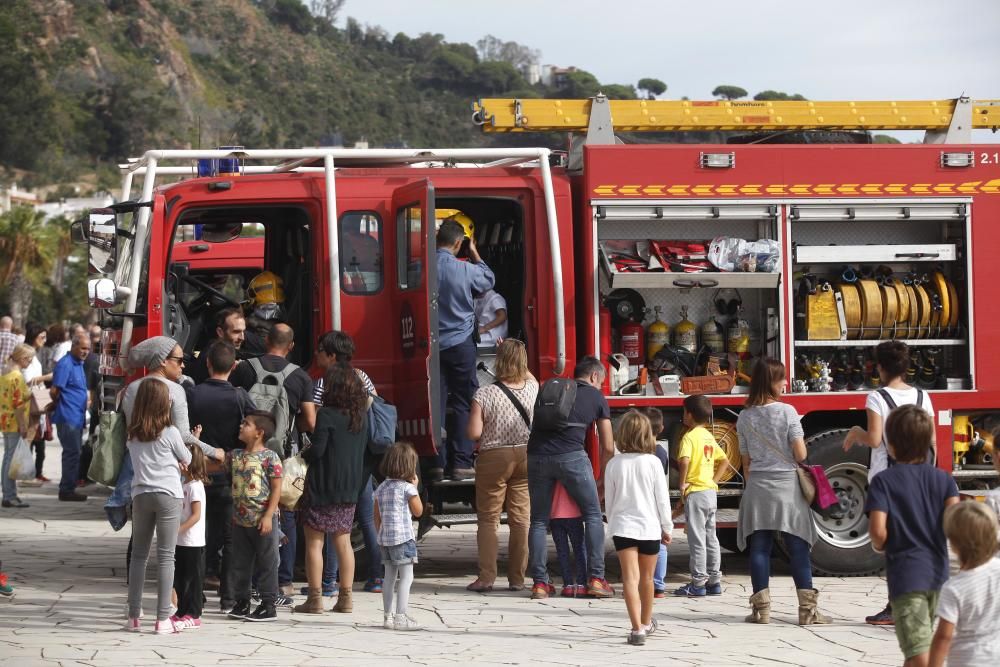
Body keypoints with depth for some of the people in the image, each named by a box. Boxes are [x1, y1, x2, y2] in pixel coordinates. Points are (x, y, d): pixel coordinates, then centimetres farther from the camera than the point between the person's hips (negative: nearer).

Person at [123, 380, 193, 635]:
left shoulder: (132, 435, 5)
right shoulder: (169, 433, -7)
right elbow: (186, 459, 7)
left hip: (140, 495, 4)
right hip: (168, 495, -4)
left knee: (138, 554, 11)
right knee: (165, 556, -2)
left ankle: (133, 616, 10)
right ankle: (163, 619, -4)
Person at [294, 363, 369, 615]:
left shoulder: (327, 414, -14)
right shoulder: (362, 415, 6)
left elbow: (317, 449, -16)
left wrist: (304, 454, 4)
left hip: (325, 487, -6)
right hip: (350, 487, 6)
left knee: (314, 540, 0)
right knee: (343, 542, 11)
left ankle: (315, 598, -3)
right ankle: (345, 598, 11)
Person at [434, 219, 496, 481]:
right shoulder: (465, 269, -11)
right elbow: (488, 281, 9)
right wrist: (475, 254, 21)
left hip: (433, 344, 2)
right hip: (460, 343, -2)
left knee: (436, 403, 6)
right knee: (463, 403, 5)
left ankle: (437, 463, 7)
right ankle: (460, 464, 1)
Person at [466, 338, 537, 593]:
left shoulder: (485, 394, -15)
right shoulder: (532, 389, -3)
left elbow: (474, 433, -15)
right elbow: (529, 376, 23)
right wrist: (515, 353, 28)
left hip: (493, 459, -3)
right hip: (526, 457, 3)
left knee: (488, 519, 5)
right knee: (521, 518, 7)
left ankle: (486, 577, 1)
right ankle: (517, 578, 8)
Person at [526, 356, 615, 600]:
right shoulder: (596, 397, 15)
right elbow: (608, 447, 15)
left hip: (537, 455, 3)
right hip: (571, 456, -3)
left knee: (539, 521, 13)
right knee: (593, 515, 10)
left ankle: (539, 582, 9)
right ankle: (596, 578, 4)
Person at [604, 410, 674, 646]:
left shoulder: (614, 464, -3)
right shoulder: (653, 462, -7)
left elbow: (609, 500, 5)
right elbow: (662, 498, -3)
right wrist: (667, 527, 8)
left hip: (623, 526, -1)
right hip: (650, 526, 1)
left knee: (630, 578, -7)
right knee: (647, 577, 18)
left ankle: (638, 628, -19)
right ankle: (646, 623, 36)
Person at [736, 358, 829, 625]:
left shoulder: (744, 418, 3)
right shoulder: (787, 412, -8)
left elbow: (746, 462, 8)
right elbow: (800, 454, -9)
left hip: (757, 487, 3)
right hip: (786, 485, -3)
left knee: (759, 548, 5)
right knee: (798, 548, 1)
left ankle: (761, 608, 3)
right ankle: (807, 608, -2)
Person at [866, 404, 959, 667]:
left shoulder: (883, 481, -7)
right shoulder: (942, 479, 4)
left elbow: (878, 531, -17)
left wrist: (880, 545, 6)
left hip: (905, 575, -5)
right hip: (938, 572, 5)